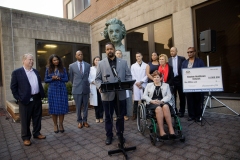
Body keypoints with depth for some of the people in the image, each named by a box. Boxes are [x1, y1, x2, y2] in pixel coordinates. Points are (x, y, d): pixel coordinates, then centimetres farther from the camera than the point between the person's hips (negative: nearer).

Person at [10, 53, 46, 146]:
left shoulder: (36, 71, 12)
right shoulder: (17, 72, -5)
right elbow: (13, 87, -4)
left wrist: (42, 95, 8)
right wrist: (18, 98, -9)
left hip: (37, 99, 5)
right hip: (25, 100, -5)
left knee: (37, 118, 15)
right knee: (25, 120, 7)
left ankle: (36, 133, 31)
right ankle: (26, 137, 22)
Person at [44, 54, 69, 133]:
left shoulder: (63, 69, 4)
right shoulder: (48, 69, 5)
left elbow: (66, 79, 1)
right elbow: (45, 80, 5)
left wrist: (59, 78, -16)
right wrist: (52, 78, -13)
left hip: (62, 90, 0)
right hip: (52, 90, 0)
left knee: (62, 107, 2)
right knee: (54, 108, 4)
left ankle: (61, 124, 16)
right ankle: (55, 125, 19)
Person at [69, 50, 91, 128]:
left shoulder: (88, 65, 5)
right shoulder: (72, 66, 1)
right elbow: (71, 77, 11)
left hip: (86, 88, 1)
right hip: (77, 89, -1)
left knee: (85, 106, 10)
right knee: (78, 107, 7)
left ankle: (85, 121, 24)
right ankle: (79, 121, 22)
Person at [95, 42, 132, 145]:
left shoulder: (123, 62, 8)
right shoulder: (101, 63, 4)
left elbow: (128, 76, 6)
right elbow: (97, 79, 2)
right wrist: (100, 86, -18)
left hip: (121, 94, 1)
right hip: (107, 95, -1)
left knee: (121, 116, 13)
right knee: (108, 117, 12)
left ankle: (120, 133, 33)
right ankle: (109, 135, 28)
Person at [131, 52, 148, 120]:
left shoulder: (146, 65, 6)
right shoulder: (133, 66, 11)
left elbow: (147, 75, 0)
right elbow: (133, 76, 5)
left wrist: (141, 82, -9)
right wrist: (137, 83, -5)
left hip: (144, 84, -1)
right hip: (136, 85, 1)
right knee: (136, 100, 1)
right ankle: (134, 114, 8)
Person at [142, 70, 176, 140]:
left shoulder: (166, 85, 20)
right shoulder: (149, 85, 21)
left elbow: (169, 96, 6)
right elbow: (144, 96, 10)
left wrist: (161, 101, -14)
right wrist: (151, 101, -10)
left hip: (163, 102, 1)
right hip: (152, 103, 0)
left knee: (165, 107, -36)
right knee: (159, 108, -35)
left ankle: (171, 130, -36)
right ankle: (161, 132, -37)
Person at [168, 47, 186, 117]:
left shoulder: (182, 59, 1)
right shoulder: (168, 60, 6)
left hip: (180, 79, -1)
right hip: (172, 80, 2)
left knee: (182, 96, 7)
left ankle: (181, 111, 19)